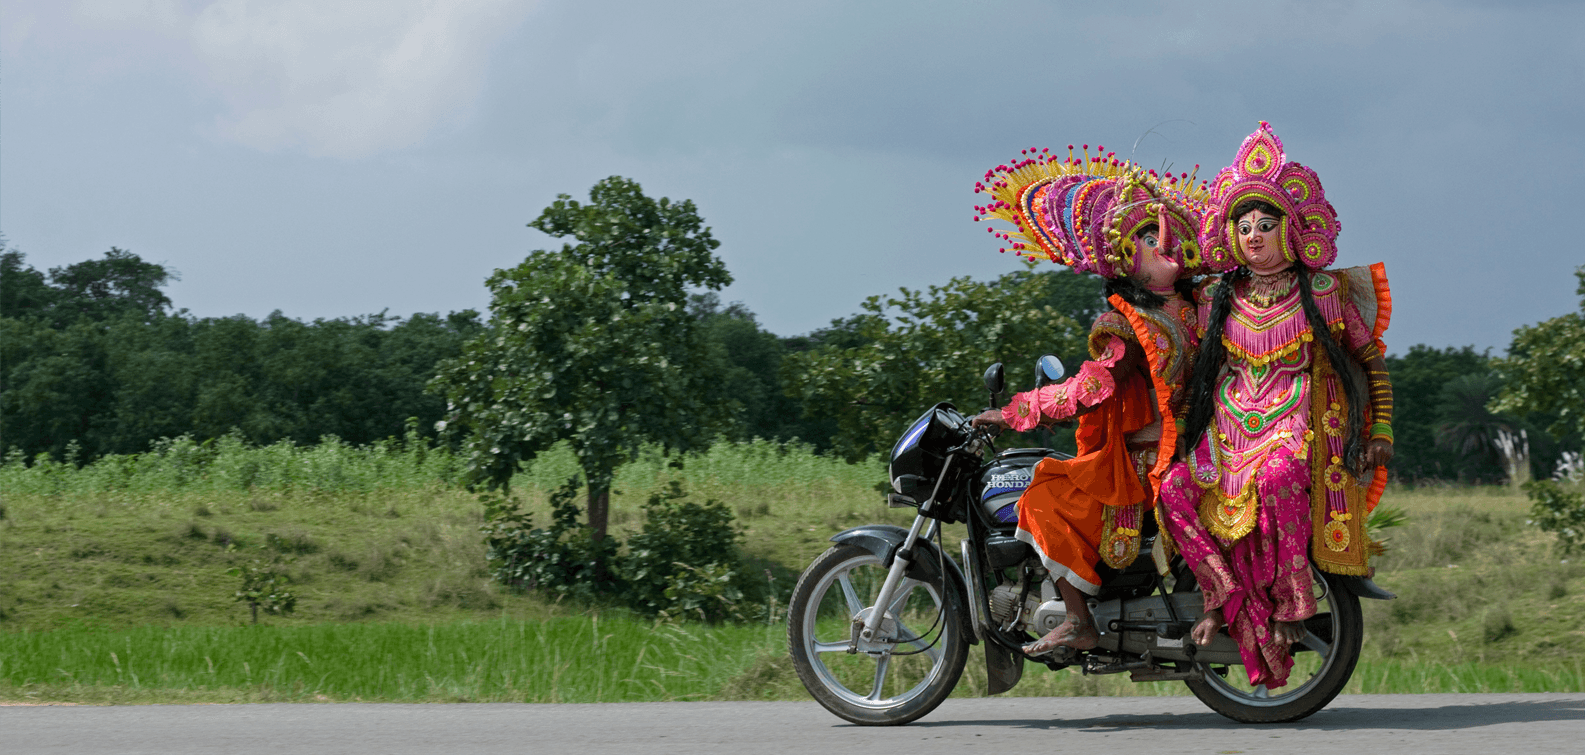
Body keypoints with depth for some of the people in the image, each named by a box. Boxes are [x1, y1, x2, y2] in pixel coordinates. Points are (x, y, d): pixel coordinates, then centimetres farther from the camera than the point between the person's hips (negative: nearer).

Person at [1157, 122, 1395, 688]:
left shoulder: (1324, 293, 4)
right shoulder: (1216, 298, 12)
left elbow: (1372, 360, 10)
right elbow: (1191, 370, 20)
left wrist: (1381, 431, 3)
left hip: (1302, 423, -4)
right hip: (1229, 426, 4)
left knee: (1276, 477, -38)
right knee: (1176, 487, -24)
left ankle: (1291, 599, -24)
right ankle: (1223, 595, -15)